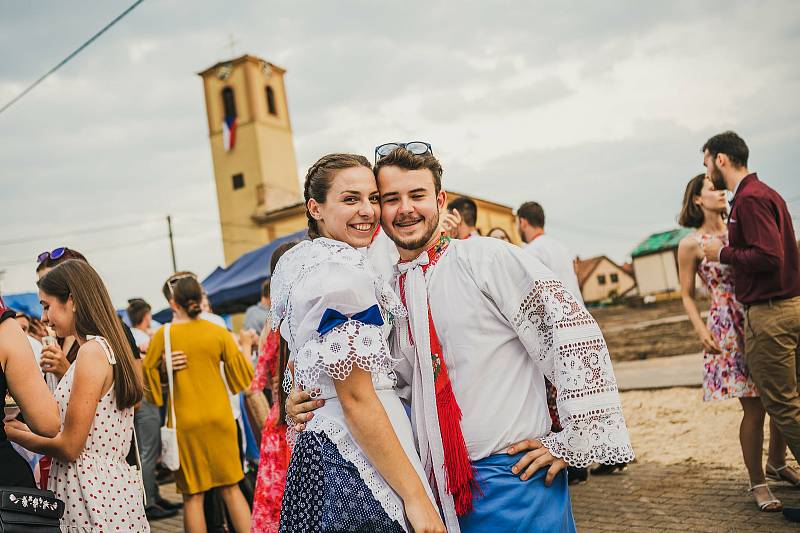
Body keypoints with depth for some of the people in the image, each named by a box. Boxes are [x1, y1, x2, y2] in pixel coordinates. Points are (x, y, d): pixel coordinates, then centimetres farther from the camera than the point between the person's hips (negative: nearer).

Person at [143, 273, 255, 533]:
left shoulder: (163, 336, -7)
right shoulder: (219, 332, -3)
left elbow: (147, 374, 0)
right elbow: (242, 374, 2)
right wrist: (244, 350, 19)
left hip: (185, 422, -1)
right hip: (219, 417, 2)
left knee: (193, 495, 8)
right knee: (230, 488, 13)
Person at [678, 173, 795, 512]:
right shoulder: (691, 244, -3)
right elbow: (687, 296, 1)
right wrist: (701, 331, -12)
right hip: (729, 328, -5)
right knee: (754, 409, -4)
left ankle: (777, 463, 34)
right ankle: (757, 483, 13)